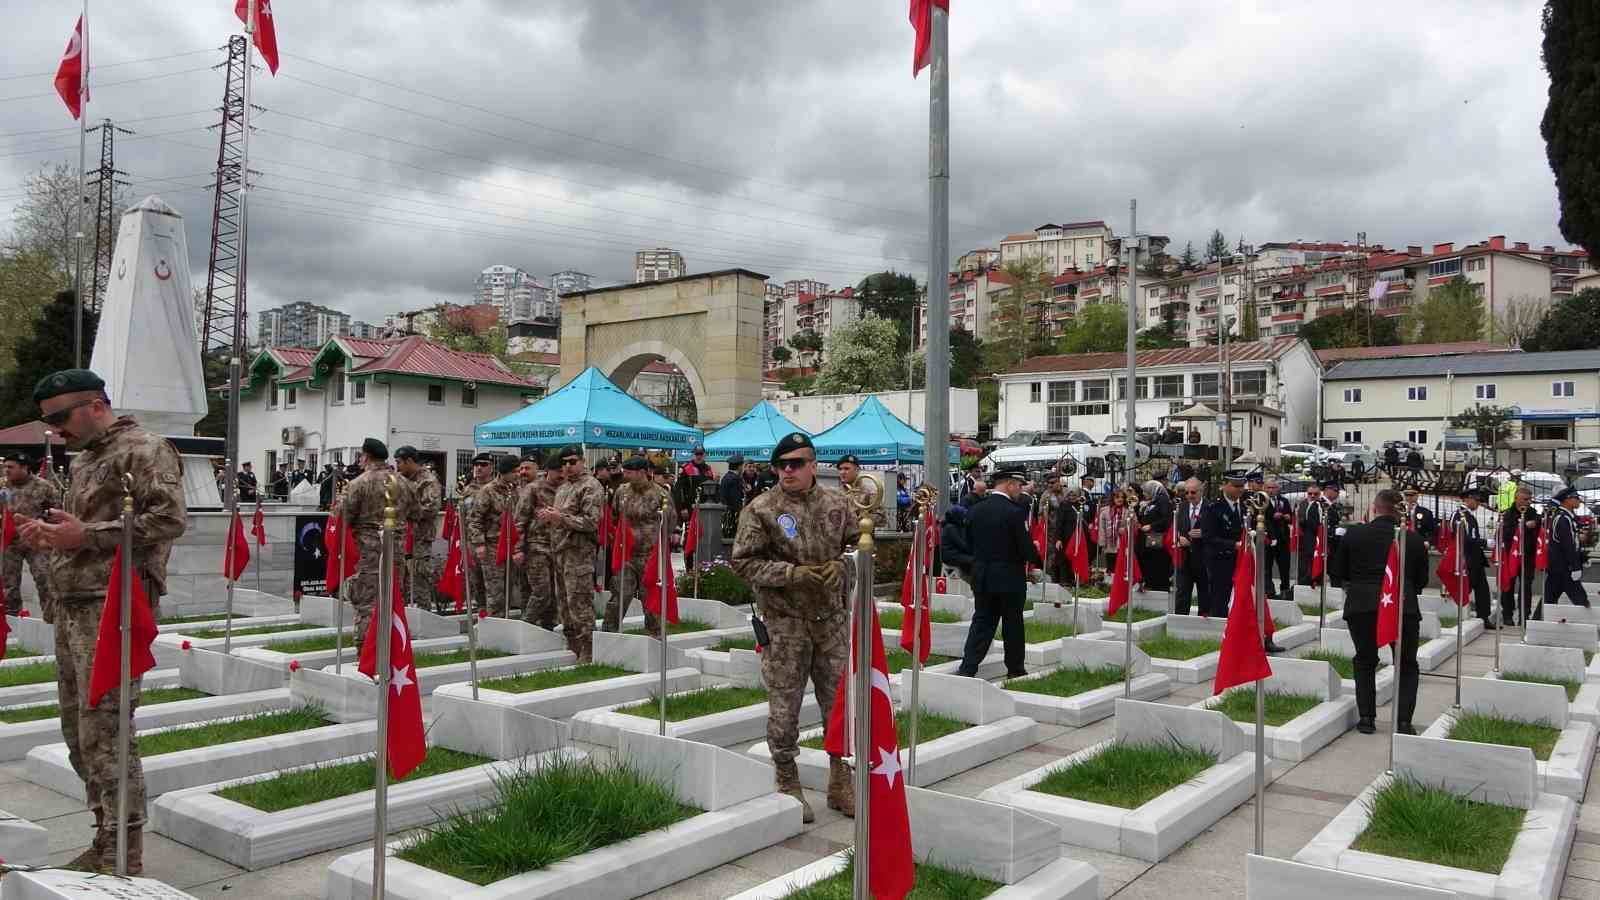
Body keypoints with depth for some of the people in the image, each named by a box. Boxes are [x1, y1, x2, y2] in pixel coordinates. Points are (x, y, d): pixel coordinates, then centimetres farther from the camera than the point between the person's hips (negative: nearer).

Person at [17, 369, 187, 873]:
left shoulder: (145, 450, -7)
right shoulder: (83, 458, 22)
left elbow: (170, 520, -18)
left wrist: (85, 535, -19)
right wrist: (50, 535, 7)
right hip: (71, 607, 9)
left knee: (104, 732, -8)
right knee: (78, 731, 12)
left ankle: (123, 858, 0)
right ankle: (106, 838, 23)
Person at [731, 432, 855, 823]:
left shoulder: (837, 503, 5)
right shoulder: (761, 510, -7)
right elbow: (744, 561, -9)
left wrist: (841, 564, -7)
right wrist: (791, 573, -19)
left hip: (832, 618, 4)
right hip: (785, 622, -3)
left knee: (842, 702, 10)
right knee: (784, 707, 4)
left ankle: (841, 783, 26)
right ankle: (787, 785, 21)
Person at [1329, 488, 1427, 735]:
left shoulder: (1354, 534, -2)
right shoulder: (1414, 539, 0)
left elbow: (1337, 571, 8)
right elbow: (1422, 580, 9)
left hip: (1361, 606, 0)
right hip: (1403, 607, 0)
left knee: (1365, 661, 19)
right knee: (1407, 664, 16)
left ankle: (1366, 717, 14)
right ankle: (1403, 721, 7)